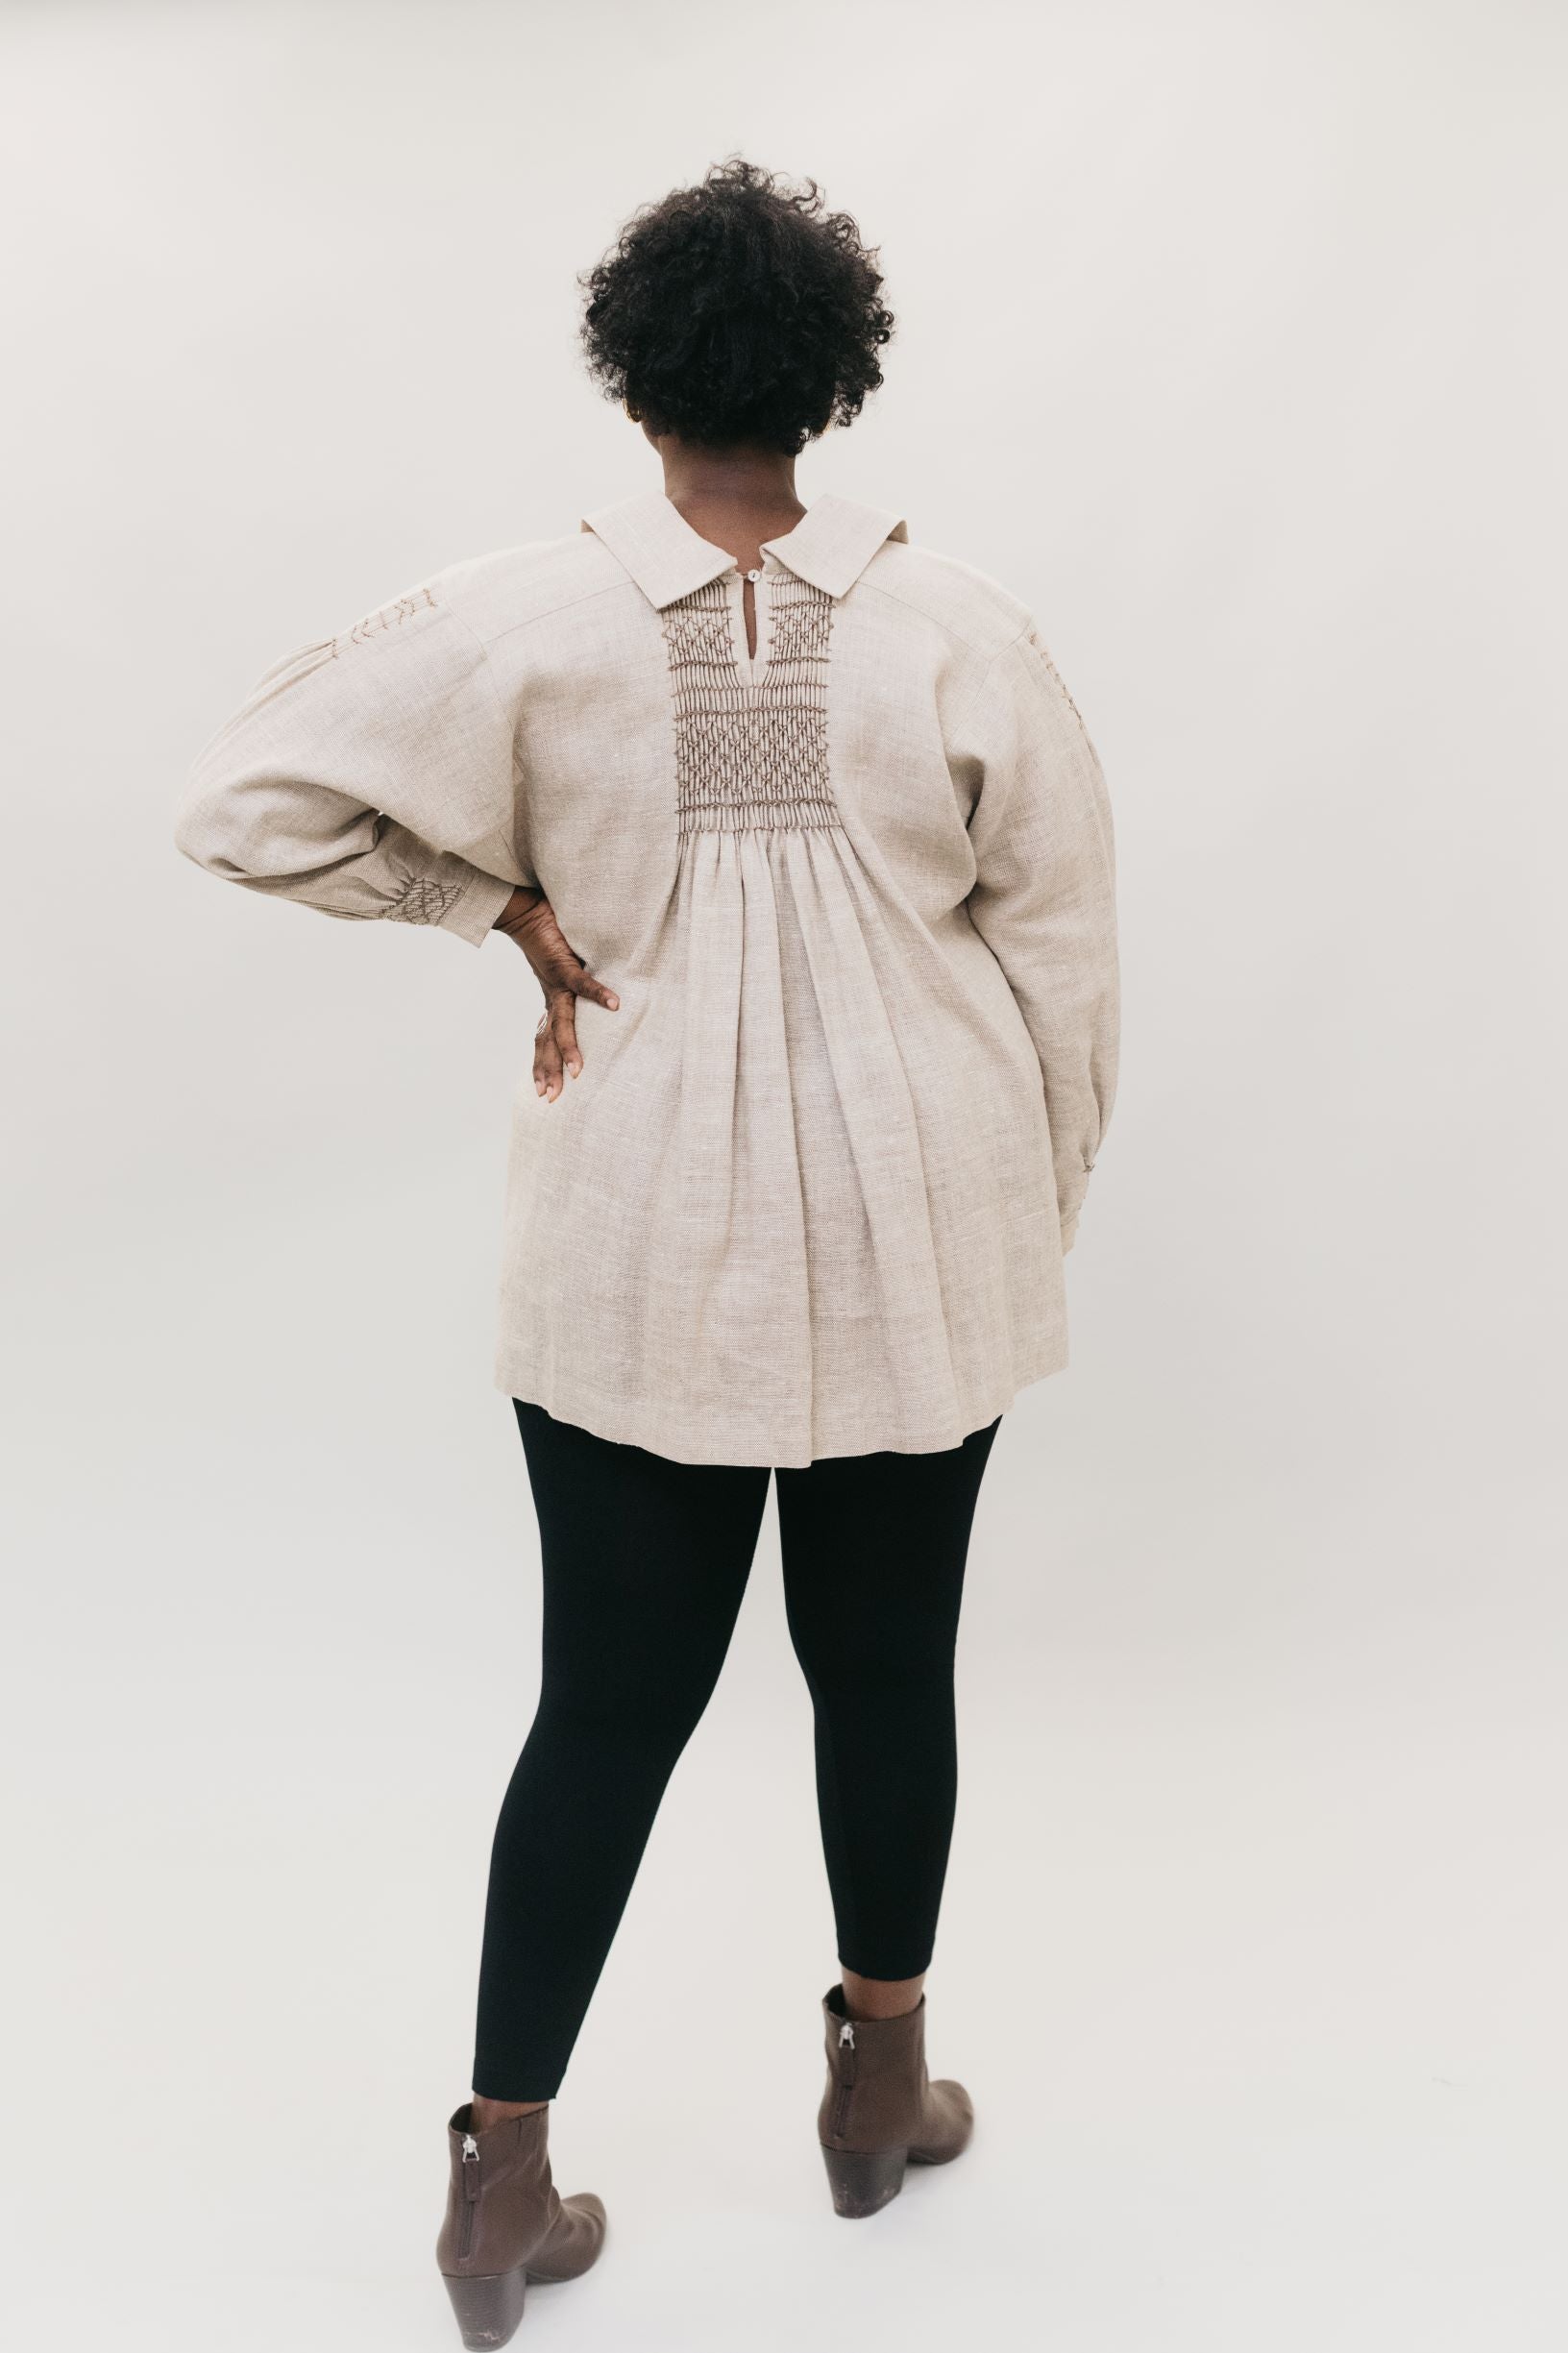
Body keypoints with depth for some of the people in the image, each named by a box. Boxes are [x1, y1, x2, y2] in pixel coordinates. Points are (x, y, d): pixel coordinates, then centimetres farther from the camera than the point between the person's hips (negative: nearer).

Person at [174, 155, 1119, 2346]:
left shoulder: (531, 618, -8)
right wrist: (1033, 1215, 11)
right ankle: (883, 2082, 38)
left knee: (610, 1706, 12)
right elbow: (1062, 947, -1)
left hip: (640, 1259, 0)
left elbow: (249, 795, -9)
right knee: (887, 1673, 18)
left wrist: (512, 907, -1)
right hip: (917, 1248, 0)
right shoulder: (955, 621, -7)